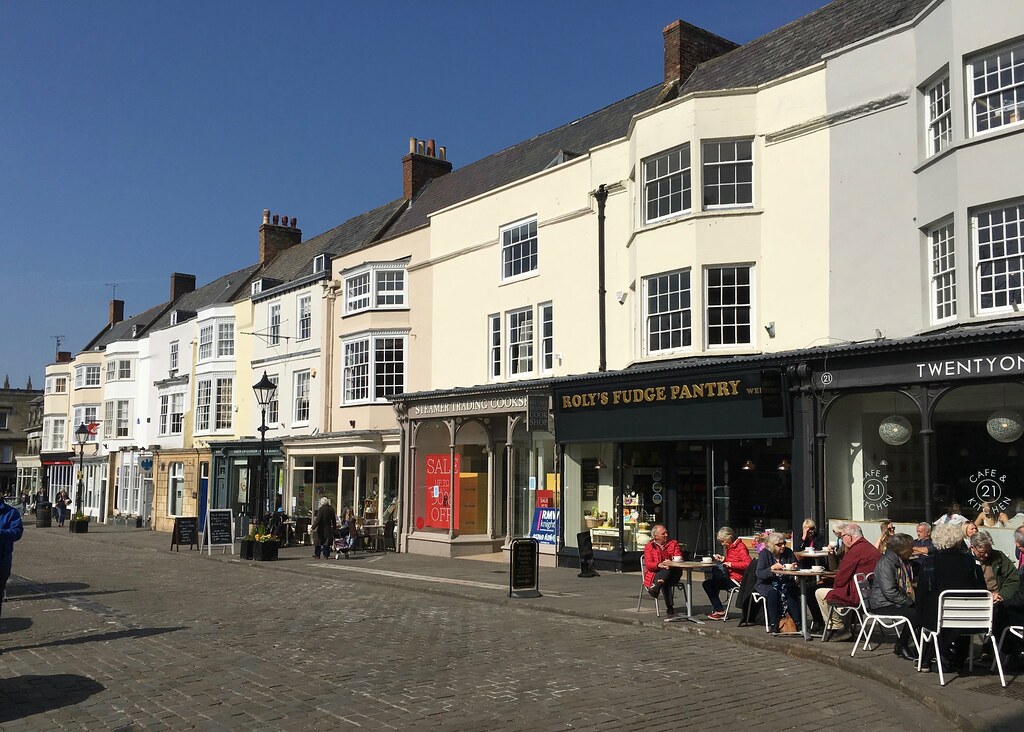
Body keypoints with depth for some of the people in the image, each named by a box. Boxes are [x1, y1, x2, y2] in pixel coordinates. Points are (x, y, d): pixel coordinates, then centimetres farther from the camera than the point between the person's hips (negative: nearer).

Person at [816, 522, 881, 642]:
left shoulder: (856, 550, -18)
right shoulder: (871, 548, 14)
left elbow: (841, 579, -14)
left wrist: (835, 586, 4)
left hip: (858, 596, -10)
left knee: (820, 593, 1)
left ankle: (838, 627, 8)